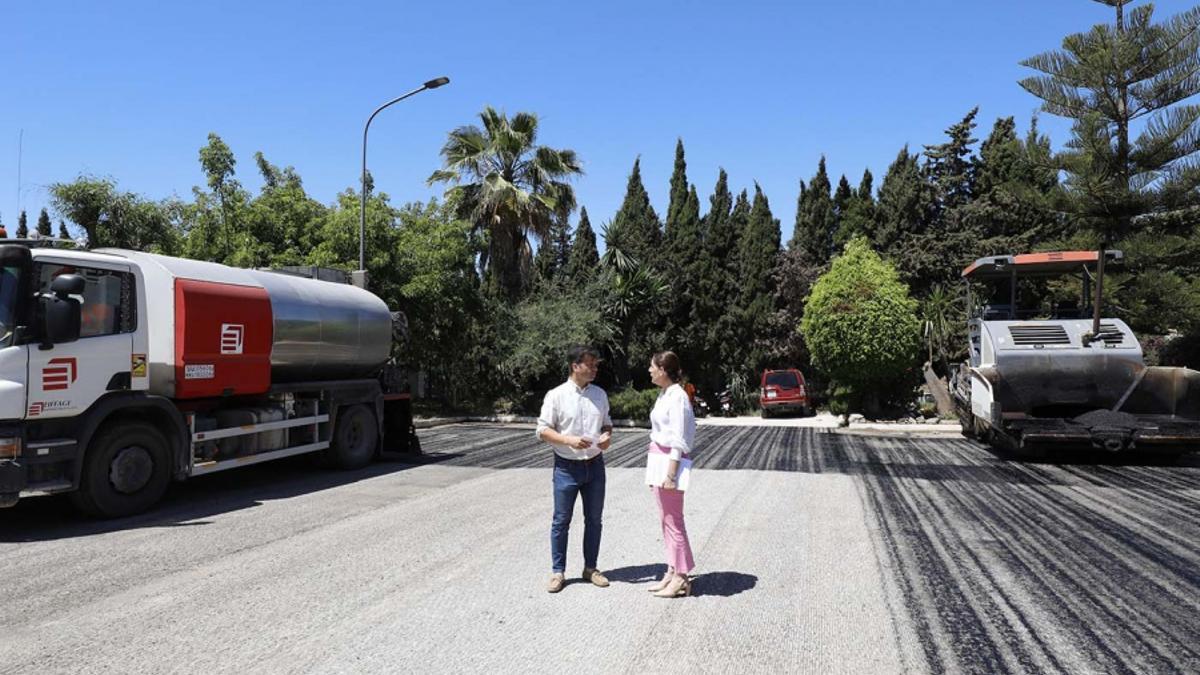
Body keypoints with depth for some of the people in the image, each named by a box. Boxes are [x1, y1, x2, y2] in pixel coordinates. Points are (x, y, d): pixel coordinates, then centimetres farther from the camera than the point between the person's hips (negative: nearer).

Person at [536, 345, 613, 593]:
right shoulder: (556, 395, -9)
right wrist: (569, 440, -22)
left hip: (595, 465, 4)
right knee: (561, 521, 4)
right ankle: (557, 571, 16)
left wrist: (607, 435, -7)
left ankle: (590, 568, 25)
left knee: (594, 519, 12)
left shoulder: (600, 394, 6)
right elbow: (542, 430, -7)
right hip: (567, 467, -4)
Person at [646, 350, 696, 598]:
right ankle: (672, 572, 23)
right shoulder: (663, 394, 13)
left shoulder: (677, 397, -16)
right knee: (666, 519, 14)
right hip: (658, 456, 10)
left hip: (670, 458, -10)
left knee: (673, 519, -1)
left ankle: (681, 578, 9)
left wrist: (670, 473, -20)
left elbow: (678, 440, -19)